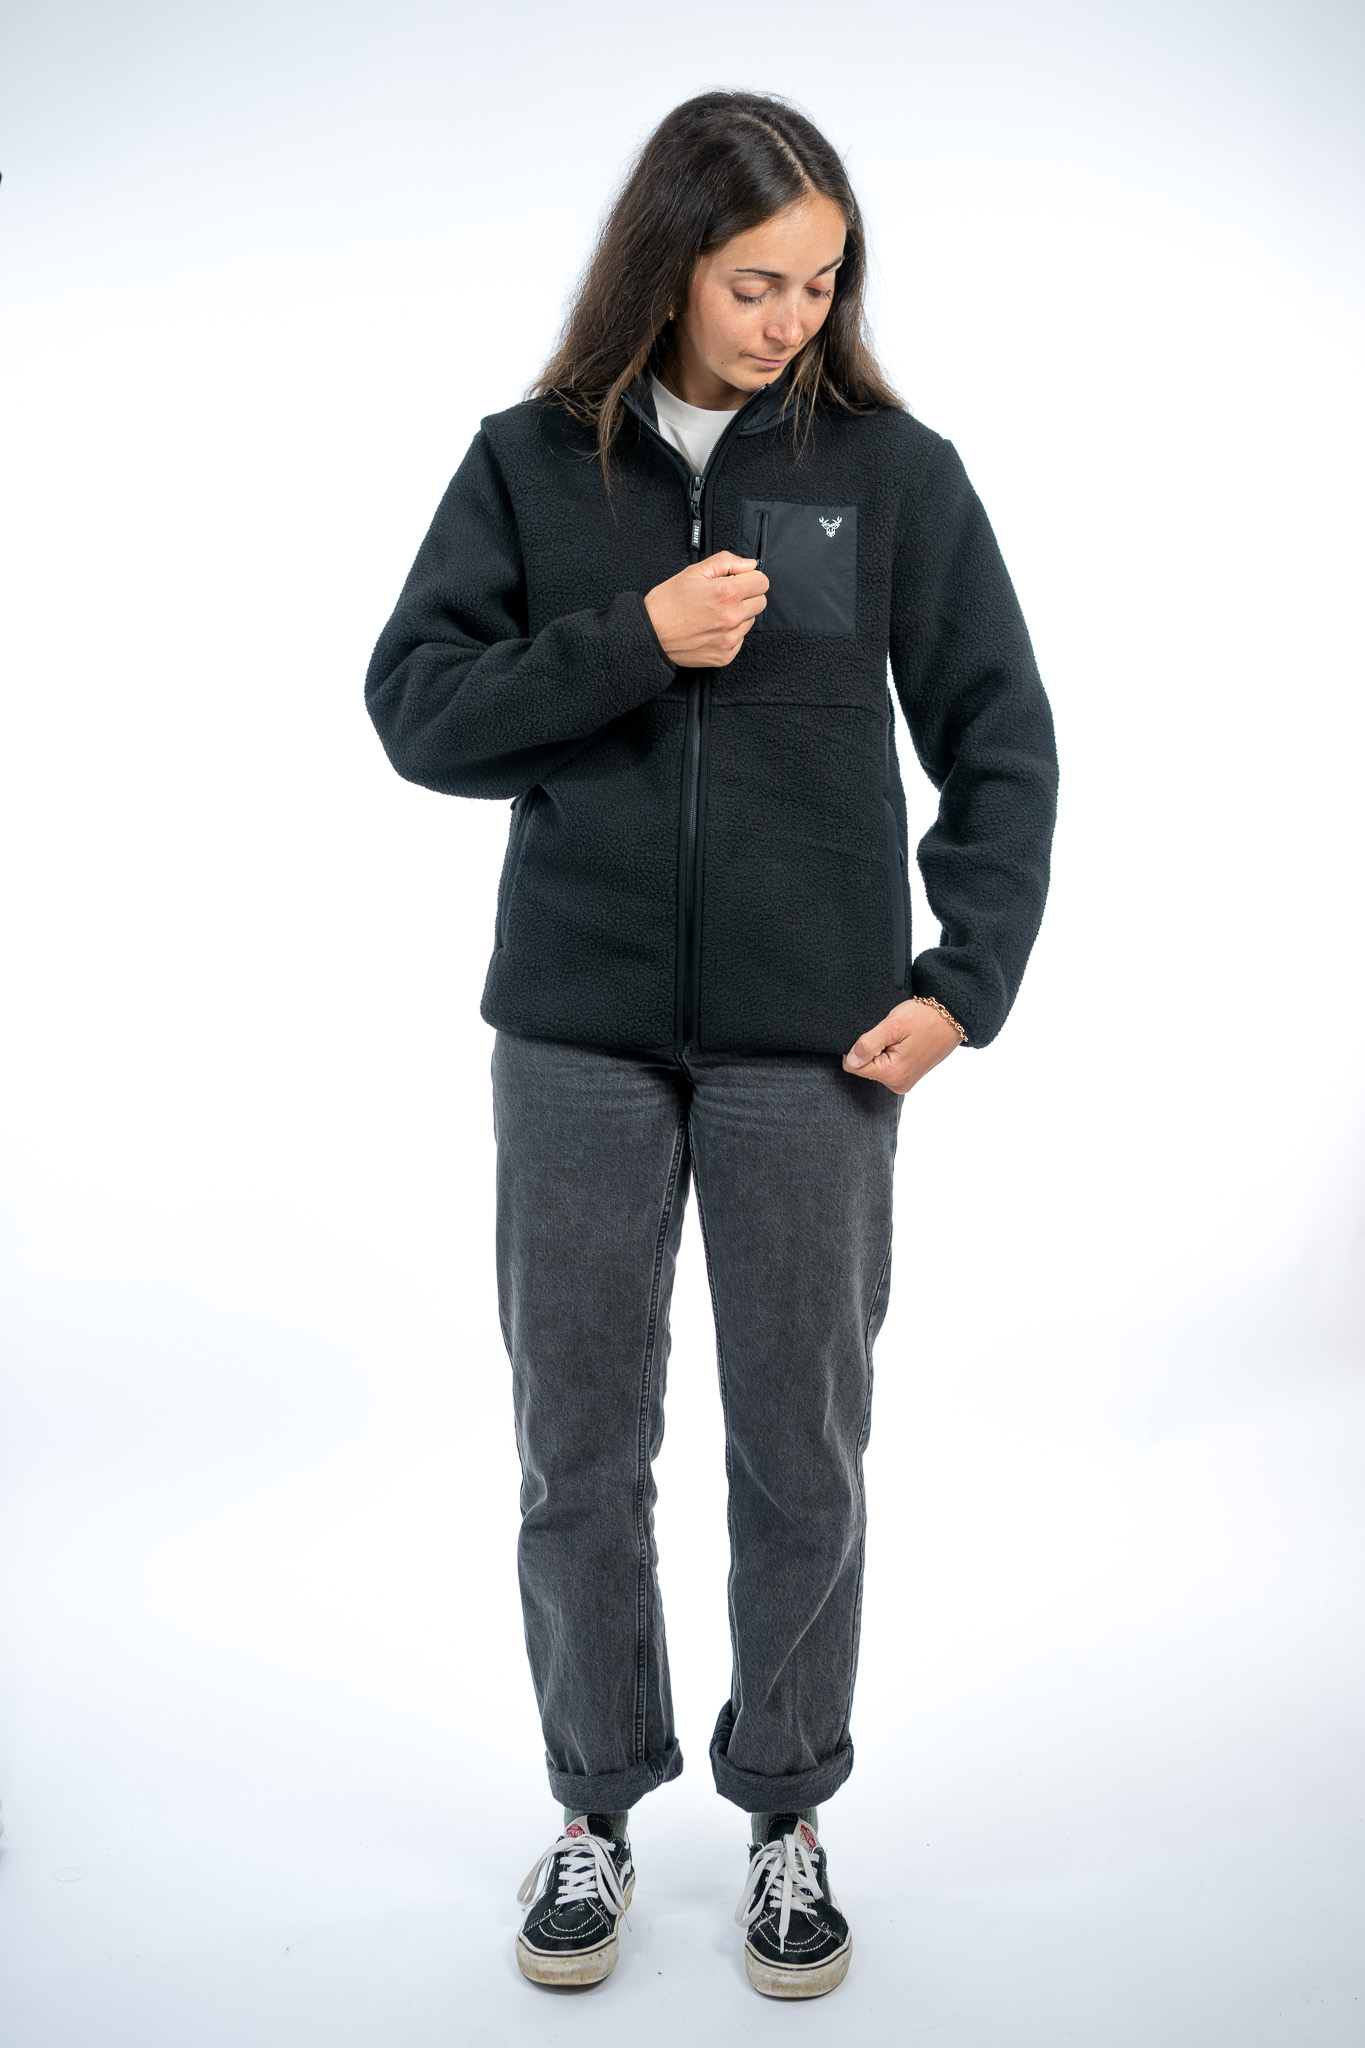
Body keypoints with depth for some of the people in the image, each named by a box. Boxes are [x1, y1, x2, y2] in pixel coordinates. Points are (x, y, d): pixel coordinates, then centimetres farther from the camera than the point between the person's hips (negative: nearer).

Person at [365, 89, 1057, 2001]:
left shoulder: (894, 469, 2)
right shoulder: (531, 463, 5)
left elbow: (1002, 742, 4)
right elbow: (415, 710, 0)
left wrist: (968, 973, -6)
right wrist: (635, 641, -12)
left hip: (813, 1044, 0)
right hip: (578, 1033, 1)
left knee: (802, 1449, 9)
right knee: (577, 1446, 9)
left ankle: (787, 1813, 31)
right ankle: (598, 1808, 31)